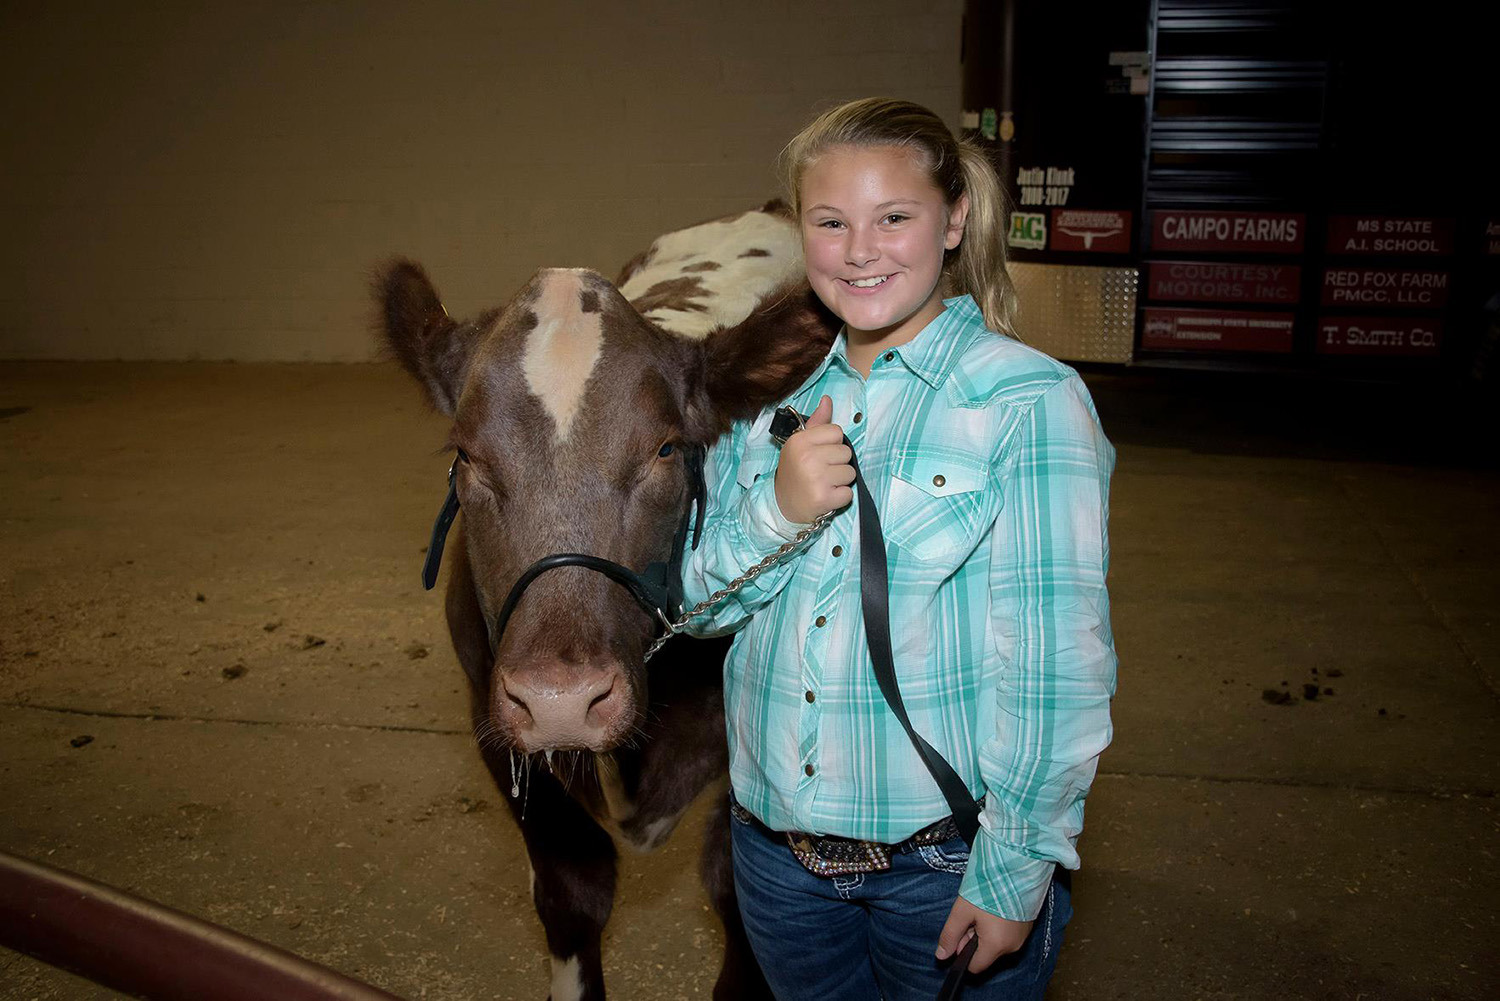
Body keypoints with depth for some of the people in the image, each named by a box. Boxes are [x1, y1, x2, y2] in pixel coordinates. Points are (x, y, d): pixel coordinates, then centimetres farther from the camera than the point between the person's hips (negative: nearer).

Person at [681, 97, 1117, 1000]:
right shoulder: (768, 395, 2)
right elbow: (699, 603, 3)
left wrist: (1017, 867, -13)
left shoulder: (1032, 401, -15)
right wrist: (777, 510, -15)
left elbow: (1057, 662, -15)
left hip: (947, 855, -4)